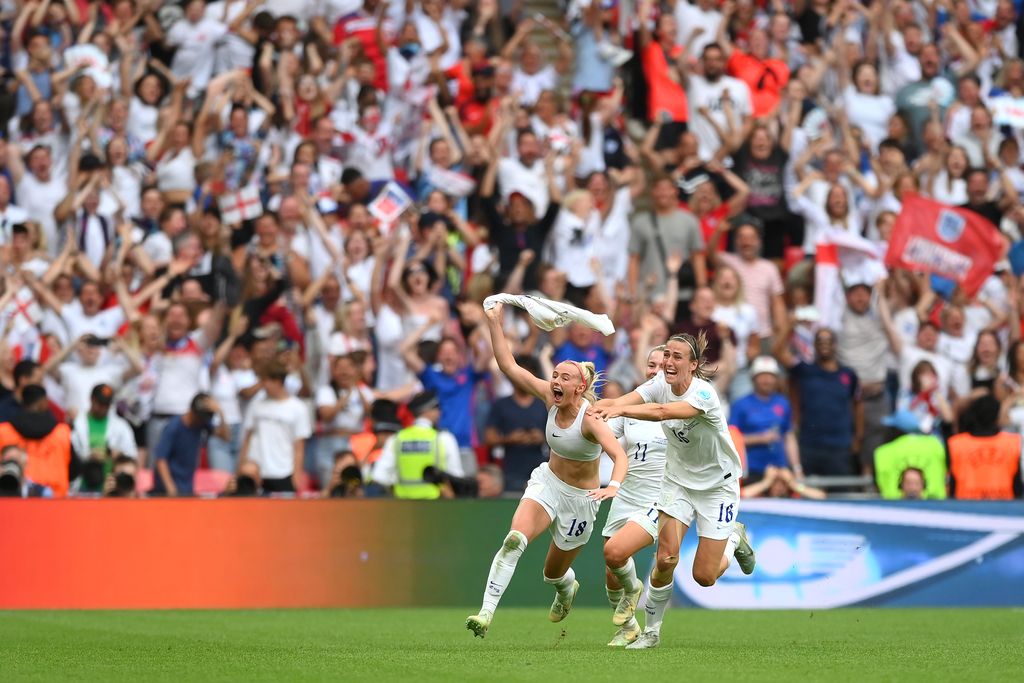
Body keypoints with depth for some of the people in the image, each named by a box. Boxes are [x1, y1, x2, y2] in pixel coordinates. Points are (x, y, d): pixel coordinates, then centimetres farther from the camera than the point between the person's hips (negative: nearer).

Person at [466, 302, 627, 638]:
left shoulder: (590, 419, -28)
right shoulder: (551, 398, -11)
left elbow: (619, 455, -42)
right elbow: (509, 366, -9)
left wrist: (614, 486, -62)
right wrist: (494, 322, -17)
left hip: (580, 498, -4)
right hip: (547, 482, 4)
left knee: (553, 573, 12)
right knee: (514, 540, -25)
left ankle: (567, 588, 52)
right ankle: (486, 613, -29)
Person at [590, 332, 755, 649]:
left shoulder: (704, 394, -28)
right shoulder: (660, 384, -10)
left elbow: (661, 412, -46)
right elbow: (625, 400, -28)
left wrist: (620, 409, -60)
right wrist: (600, 408, -49)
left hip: (717, 485, -4)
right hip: (678, 480, 4)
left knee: (704, 576, -4)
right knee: (666, 558, -14)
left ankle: (735, 538, 29)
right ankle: (651, 631, 4)